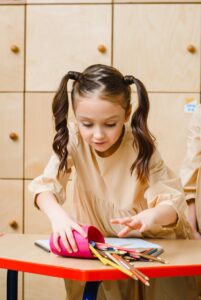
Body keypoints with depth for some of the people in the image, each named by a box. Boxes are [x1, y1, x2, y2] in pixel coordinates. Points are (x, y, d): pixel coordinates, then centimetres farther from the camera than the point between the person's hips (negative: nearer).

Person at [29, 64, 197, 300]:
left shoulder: (140, 145, -17)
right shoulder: (74, 139, -13)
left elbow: (172, 202, -22)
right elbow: (45, 185, -20)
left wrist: (152, 215, -45)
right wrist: (57, 215, -42)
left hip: (147, 243, -1)